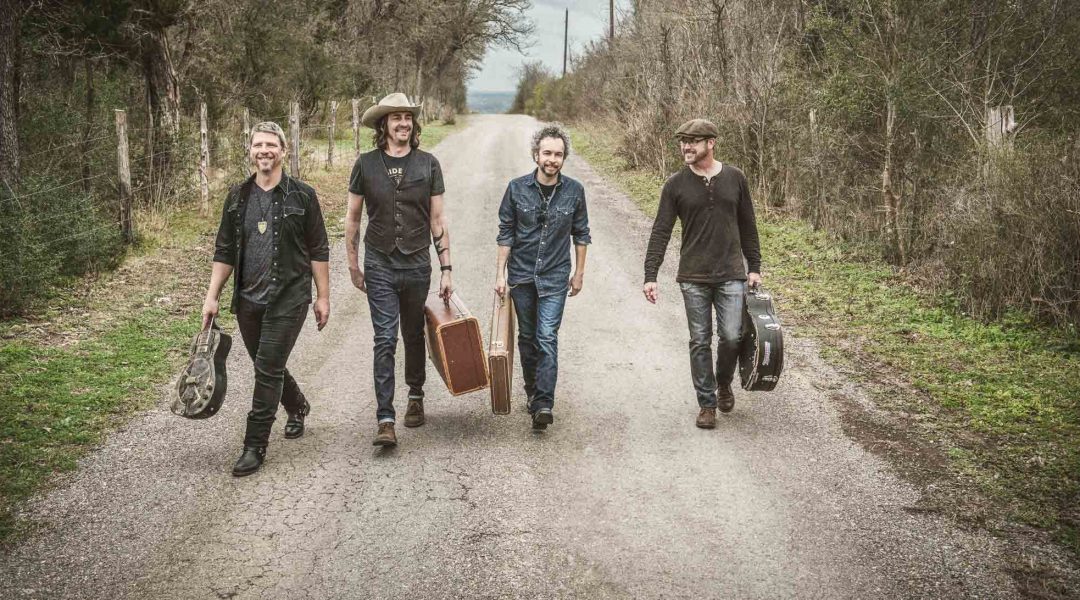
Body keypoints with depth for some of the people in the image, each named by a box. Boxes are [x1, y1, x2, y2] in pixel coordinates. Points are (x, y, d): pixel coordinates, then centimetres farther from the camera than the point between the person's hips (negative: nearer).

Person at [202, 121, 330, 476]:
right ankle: (298, 407, 44)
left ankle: (255, 446, -1)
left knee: (268, 369, -8)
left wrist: (323, 297, -2)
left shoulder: (302, 196, -2)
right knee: (267, 367, 15)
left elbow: (318, 251, 0)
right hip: (248, 300, 5)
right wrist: (212, 296, 6)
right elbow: (224, 251, 11)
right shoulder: (238, 198, 8)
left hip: (288, 299, -4)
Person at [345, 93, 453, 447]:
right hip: (379, 266, -1)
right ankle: (385, 421, -9)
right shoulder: (366, 164, -1)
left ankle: (415, 397, 37)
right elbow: (353, 218, 7)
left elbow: (437, 219, 3)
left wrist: (446, 269, 0)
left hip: (417, 265, 1)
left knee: (414, 336, 15)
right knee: (385, 340, -8)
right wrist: (353, 265, 7)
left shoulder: (428, 164, 0)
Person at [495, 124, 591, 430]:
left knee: (547, 337, -12)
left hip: (555, 277, -1)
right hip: (521, 275, 2)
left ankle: (544, 404, -14)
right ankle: (532, 391, 30)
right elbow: (505, 233, 1)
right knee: (527, 337, 12)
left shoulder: (574, 191, -3)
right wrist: (501, 273, -2)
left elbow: (581, 234, 8)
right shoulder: (517, 188, -4)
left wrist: (579, 273, 9)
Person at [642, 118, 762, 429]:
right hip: (693, 278, 0)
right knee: (700, 342, 3)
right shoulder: (675, 185, -1)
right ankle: (707, 403, 15)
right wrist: (650, 276, -11)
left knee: (731, 336, -6)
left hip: (731, 275, 0)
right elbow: (660, 232, -3)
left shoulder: (735, 178, 3)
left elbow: (747, 227, 11)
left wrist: (754, 267, 9)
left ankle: (723, 383, 24)